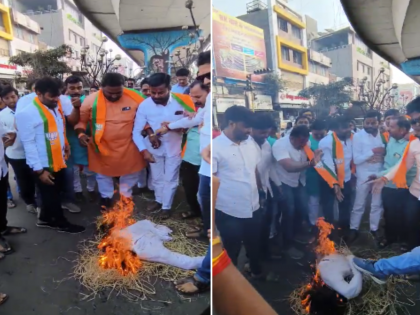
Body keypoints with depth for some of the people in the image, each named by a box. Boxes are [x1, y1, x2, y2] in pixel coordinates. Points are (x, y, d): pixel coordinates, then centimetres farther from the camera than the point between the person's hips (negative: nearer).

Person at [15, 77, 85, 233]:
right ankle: (61, 223, 31)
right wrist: (39, 170, -17)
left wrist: (76, 107, -16)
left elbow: (73, 120, 5)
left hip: (58, 160, 7)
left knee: (55, 193, 22)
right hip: (43, 166, -7)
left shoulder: (59, 103, -2)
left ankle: (45, 219, 42)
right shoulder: (26, 113, -19)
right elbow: (28, 143, -18)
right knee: (51, 196, 12)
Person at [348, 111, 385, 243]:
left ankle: (374, 229, 29)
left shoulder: (384, 134, 0)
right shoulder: (358, 136, -9)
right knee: (359, 205, 9)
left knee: (377, 204, 14)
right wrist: (372, 152, -18)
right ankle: (353, 229, 22)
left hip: (380, 175, 3)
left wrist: (381, 155, -15)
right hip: (364, 176, -3)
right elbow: (356, 159, -14)